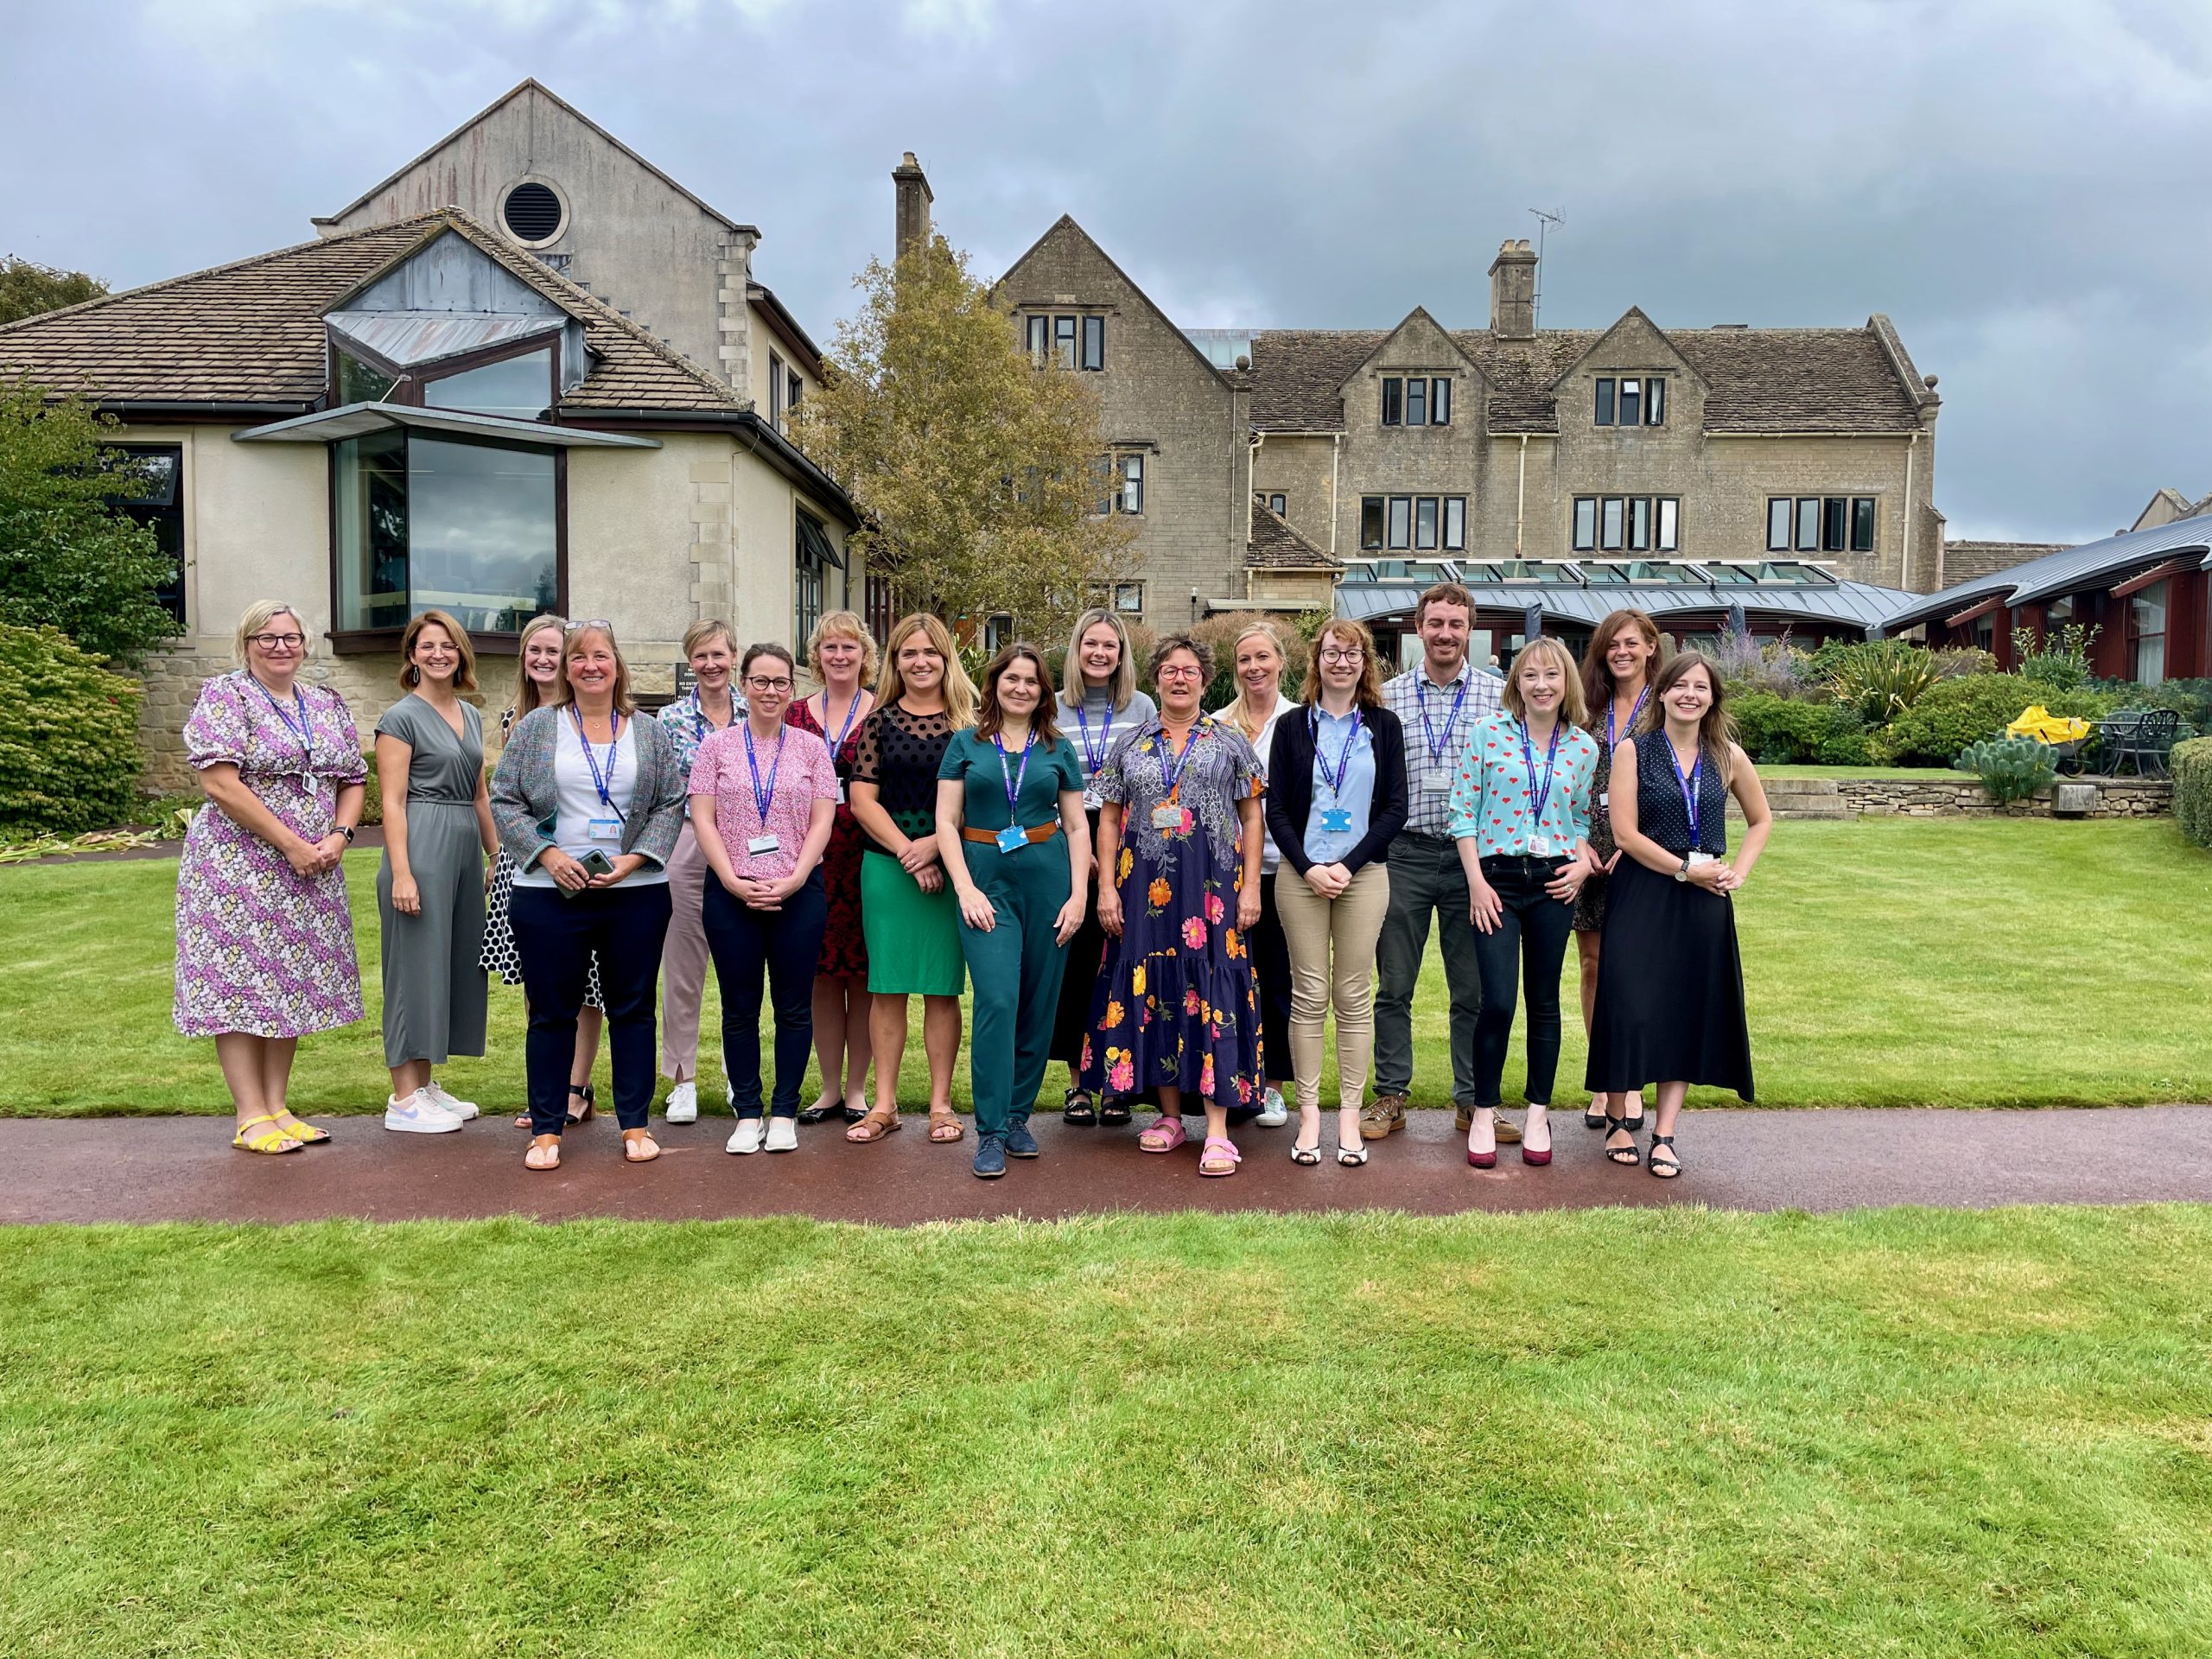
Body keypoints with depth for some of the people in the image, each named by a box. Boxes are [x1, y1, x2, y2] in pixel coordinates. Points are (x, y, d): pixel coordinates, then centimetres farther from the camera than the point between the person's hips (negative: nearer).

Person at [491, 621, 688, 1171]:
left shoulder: (650, 733, 8)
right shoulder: (536, 727, 5)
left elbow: (672, 802, 5)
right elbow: (503, 800, 2)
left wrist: (633, 859, -9)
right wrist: (548, 855, -11)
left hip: (637, 893, 1)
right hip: (550, 894, -1)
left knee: (633, 1007, 7)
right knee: (551, 1010, 5)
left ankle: (635, 1124, 18)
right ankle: (546, 1129, 16)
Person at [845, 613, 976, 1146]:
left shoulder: (969, 723, 5)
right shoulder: (879, 721, 6)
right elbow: (862, 800, 1)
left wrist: (935, 844, -13)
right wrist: (907, 851, -9)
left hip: (950, 868, -1)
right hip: (887, 866, 1)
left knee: (942, 988, 3)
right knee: (887, 987, 3)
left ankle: (941, 1103, 13)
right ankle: (884, 1104, 13)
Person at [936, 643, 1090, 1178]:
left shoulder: (1057, 749, 10)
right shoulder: (966, 744, 7)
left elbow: (1077, 827, 10)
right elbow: (946, 821, 2)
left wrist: (1079, 895, 0)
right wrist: (965, 888, -8)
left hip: (1048, 879, 2)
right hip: (986, 880, -2)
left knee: (1039, 1004, 5)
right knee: (996, 1001, -12)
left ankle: (1018, 1115, 21)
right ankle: (990, 1132, -5)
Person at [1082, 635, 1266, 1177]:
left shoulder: (1229, 742, 7)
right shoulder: (1130, 745, 12)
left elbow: (1251, 817, 6)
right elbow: (1109, 818, 10)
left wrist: (1251, 887, -3)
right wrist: (1107, 887, 1)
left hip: (1213, 886, -2)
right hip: (1147, 886, 3)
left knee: (1213, 989, -7)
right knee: (1154, 989, 4)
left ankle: (1218, 1131, -6)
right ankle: (1170, 1117, 17)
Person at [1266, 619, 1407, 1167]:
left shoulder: (1383, 726, 7)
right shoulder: (1293, 727, 7)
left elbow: (1395, 808, 2)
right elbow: (1276, 810, 3)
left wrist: (1347, 866, -8)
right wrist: (1310, 869, -10)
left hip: (1364, 874, 0)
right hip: (1302, 874, 0)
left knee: (1354, 996, 2)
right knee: (1308, 994, 1)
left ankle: (1349, 1114, 9)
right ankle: (1309, 1112, 8)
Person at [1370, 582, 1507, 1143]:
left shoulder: (1498, 695, 4)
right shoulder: (1385, 697, 4)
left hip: (1474, 857, 0)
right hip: (1405, 855, 0)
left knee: (1473, 989, 8)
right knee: (1394, 985, 7)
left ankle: (1473, 1099, 21)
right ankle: (1390, 1096, 18)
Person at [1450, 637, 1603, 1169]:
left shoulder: (1584, 747, 7)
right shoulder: (1488, 734, -2)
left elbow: (1581, 817, 17)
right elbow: (1462, 810, -3)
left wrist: (1583, 862, -2)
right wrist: (1476, 880, -9)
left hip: (1554, 882, 3)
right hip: (1496, 879, -2)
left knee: (1544, 1001, 9)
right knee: (1497, 1001, -8)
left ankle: (1538, 1113, 22)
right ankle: (1484, 1113, 10)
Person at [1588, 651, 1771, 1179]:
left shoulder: (1727, 757, 7)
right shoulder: (1634, 751, -2)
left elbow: (1761, 820, 20)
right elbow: (1626, 833, -9)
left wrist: (1738, 872, 5)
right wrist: (1686, 869, -11)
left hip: (1704, 903, 3)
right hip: (1642, 897, -3)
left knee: (1690, 1012, 4)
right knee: (1630, 1007, -5)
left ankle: (1664, 1135, 12)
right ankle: (1618, 1120, 15)